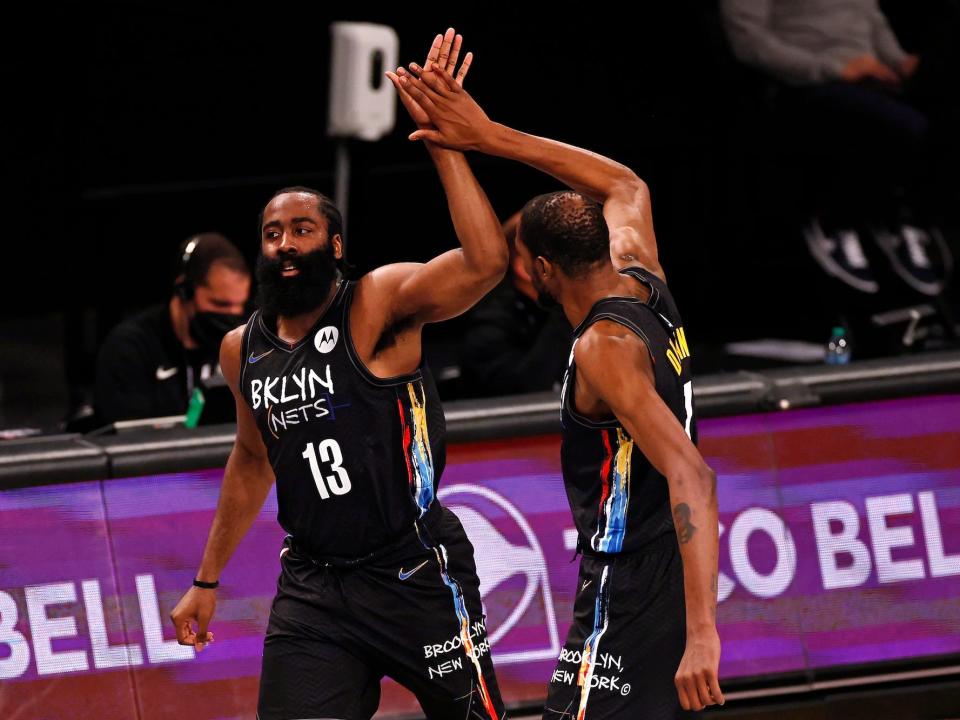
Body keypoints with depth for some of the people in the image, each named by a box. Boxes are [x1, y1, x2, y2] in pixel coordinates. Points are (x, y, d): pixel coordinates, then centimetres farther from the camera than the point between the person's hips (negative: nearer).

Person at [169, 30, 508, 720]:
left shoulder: (379, 305, -11)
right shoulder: (243, 350, 8)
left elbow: (486, 263, -30)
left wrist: (442, 144, -32)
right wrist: (208, 580, 28)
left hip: (414, 577, -5)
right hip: (312, 584, 5)